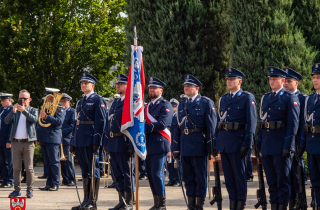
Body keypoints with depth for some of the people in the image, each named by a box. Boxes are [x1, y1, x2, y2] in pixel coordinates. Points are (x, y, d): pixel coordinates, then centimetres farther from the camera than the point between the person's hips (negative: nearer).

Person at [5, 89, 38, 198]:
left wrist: (24, 111, -25)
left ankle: (30, 190, 1)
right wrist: (13, 111, -19)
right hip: (16, 143, 2)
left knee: (29, 168, -3)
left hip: (28, 142, -2)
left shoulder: (33, 110, 9)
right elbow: (6, 121, -3)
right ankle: (17, 189, 8)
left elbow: (34, 119, -13)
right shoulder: (15, 111, 13)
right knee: (16, 168, 3)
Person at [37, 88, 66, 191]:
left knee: (54, 162, -5)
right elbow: (39, 123, 24)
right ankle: (49, 184, 12)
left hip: (53, 139, -7)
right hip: (43, 139, 7)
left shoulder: (60, 108, -3)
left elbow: (59, 121, -16)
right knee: (47, 163, 9)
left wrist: (46, 116, -22)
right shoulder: (44, 107, 19)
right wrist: (38, 138, 19)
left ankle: (55, 184, -1)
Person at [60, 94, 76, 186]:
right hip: (60, 139, 6)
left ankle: (71, 179, -3)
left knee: (67, 160, -8)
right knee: (62, 161, 6)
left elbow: (72, 126, -8)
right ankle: (65, 179, 10)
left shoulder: (72, 112, 0)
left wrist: (62, 132, -14)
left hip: (67, 138, -6)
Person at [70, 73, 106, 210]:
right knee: (84, 171, 10)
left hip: (90, 140, -8)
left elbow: (100, 121, -11)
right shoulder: (80, 102, 20)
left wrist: (96, 142, -18)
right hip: (80, 141, 8)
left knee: (93, 170, -5)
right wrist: (73, 142, 17)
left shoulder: (98, 100, -5)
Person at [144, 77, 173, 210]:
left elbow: (162, 124, -16)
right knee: (151, 175, 8)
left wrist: (144, 127, -15)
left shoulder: (165, 105, -4)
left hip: (159, 144, -7)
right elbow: (143, 123, 20)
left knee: (157, 174, -12)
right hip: (148, 146, 8)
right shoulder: (148, 106, 20)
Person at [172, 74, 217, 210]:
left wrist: (210, 147, -9)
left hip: (199, 145, -5)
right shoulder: (182, 105, 16)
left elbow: (211, 126, -4)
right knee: (188, 177, 9)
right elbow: (177, 127, 15)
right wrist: (175, 148, 10)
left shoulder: (206, 103, 0)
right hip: (185, 146, 6)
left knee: (200, 177, -1)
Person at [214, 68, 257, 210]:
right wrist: (215, 141, 12)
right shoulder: (223, 99, 17)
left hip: (237, 141, -6)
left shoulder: (247, 98, -2)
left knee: (239, 174, -2)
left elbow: (252, 122, -8)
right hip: (223, 142, 6)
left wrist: (247, 143, -15)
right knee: (228, 175, 8)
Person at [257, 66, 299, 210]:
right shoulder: (265, 98, 16)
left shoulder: (290, 98, -3)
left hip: (281, 143, -6)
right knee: (271, 181, 9)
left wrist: (288, 145, -15)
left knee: (282, 180, -3)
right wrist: (259, 142, 13)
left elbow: (293, 123, -9)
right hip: (267, 147, 6)